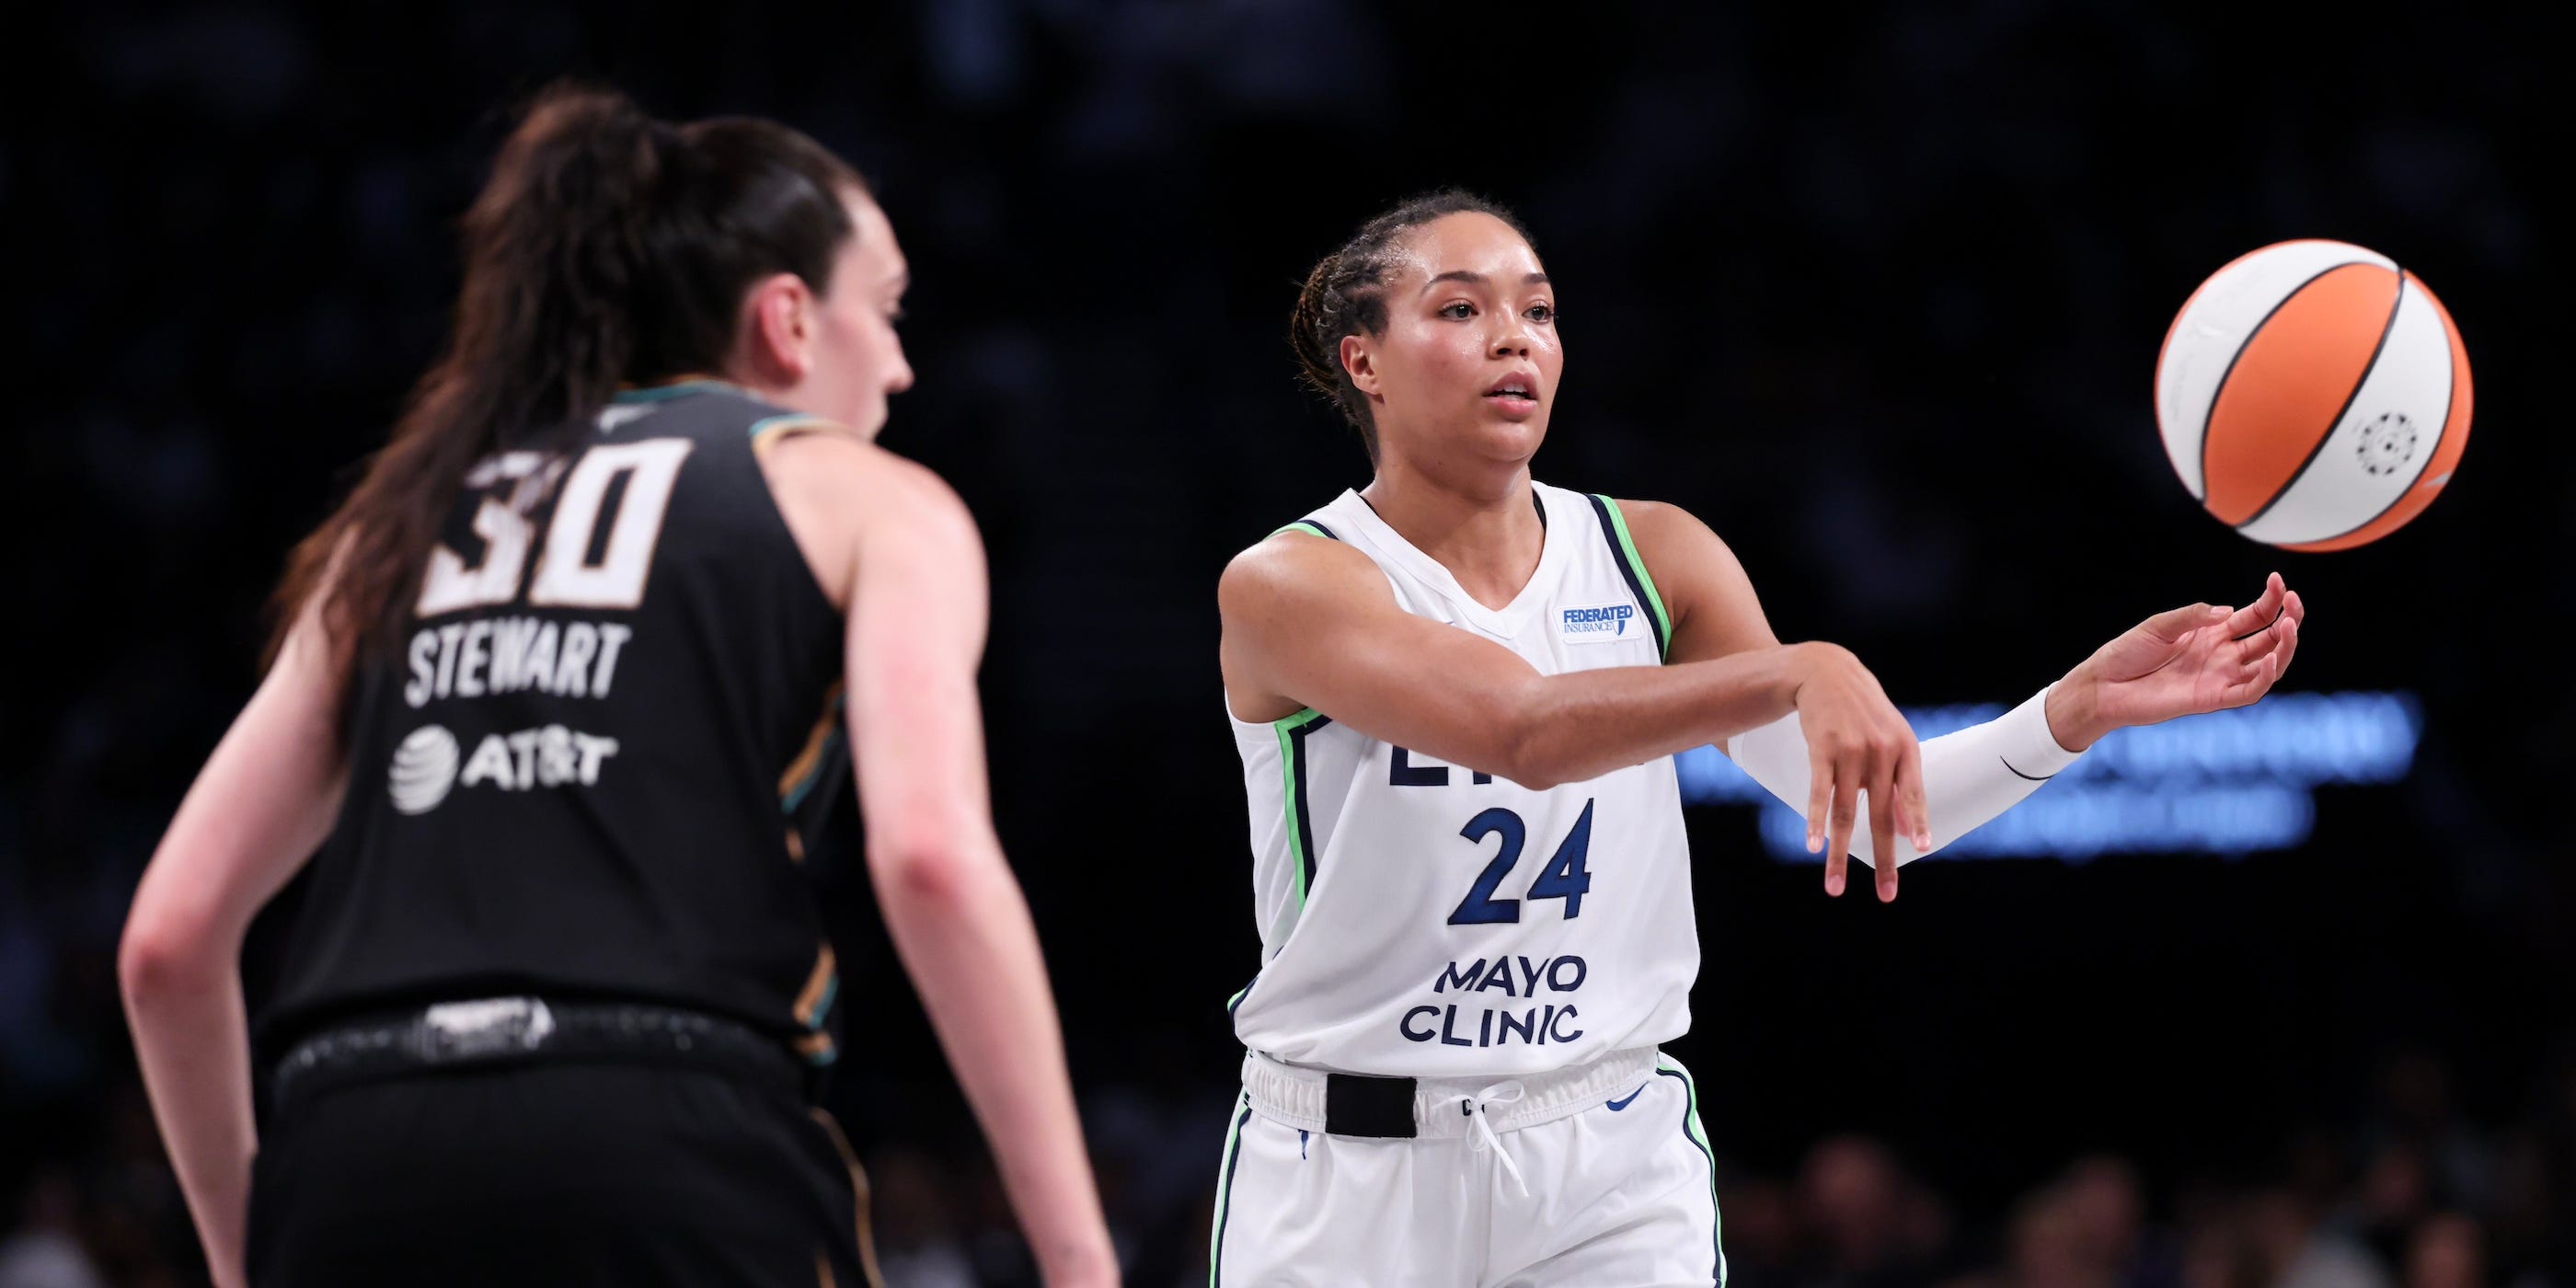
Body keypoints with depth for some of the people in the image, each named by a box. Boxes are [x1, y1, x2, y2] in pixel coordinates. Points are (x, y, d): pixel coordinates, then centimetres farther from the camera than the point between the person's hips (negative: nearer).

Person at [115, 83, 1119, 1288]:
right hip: (677, 1163, -4)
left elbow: (170, 936, 20)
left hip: (347, 1169, 4)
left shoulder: (401, 527, 27)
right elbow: (932, 853, -5)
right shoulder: (868, 502, 14)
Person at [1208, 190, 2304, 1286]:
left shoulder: (1654, 557, 4)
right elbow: (1522, 729, -28)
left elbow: (1873, 812, -3)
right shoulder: (1287, 585, -11)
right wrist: (1801, 674, -40)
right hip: (1345, 1181, -3)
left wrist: (2084, 705, -19)